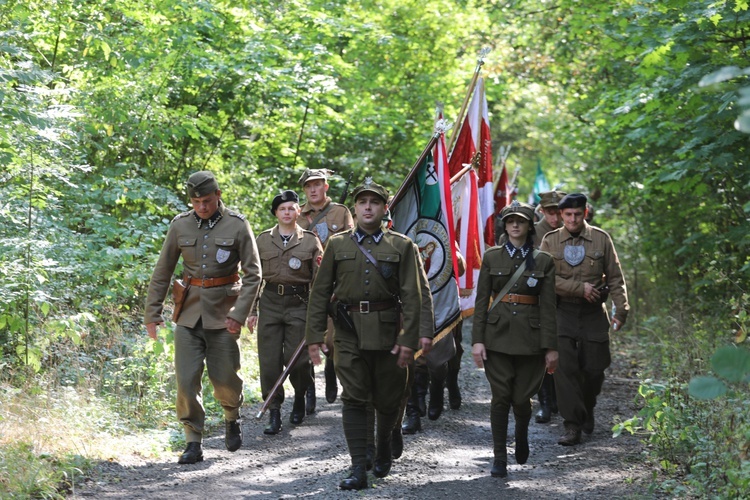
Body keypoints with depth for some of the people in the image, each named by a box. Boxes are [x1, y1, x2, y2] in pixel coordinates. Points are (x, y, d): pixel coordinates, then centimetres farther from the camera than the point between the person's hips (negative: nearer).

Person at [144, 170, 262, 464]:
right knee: (186, 380, -4)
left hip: (224, 315, -2)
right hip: (189, 313, 2)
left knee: (224, 379, 2)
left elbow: (253, 274, -3)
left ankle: (232, 419, 34)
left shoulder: (237, 225, -5)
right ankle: (193, 443, 5)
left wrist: (240, 314, -12)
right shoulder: (180, 225, 2)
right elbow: (162, 272, 9)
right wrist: (152, 313, 6)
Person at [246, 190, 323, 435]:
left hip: (299, 304, -2)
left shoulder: (310, 240, 5)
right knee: (269, 359, -2)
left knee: (296, 358, -5)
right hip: (270, 304, 2)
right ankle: (274, 412, 6)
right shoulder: (263, 240, 9)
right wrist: (251, 310, 8)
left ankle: (300, 396, 24)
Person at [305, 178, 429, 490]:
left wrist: (409, 339, -10)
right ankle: (359, 469, -7)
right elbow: (320, 293, 7)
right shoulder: (337, 244, 8)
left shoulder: (402, 246, 4)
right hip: (349, 333, 0)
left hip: (387, 332, 0)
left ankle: (384, 448, 37)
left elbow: (411, 296, -1)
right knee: (354, 399, -6)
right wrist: (314, 335, 1)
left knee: (387, 399, 9)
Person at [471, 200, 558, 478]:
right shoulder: (492, 257, 4)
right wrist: (477, 340, -5)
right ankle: (500, 459, 5)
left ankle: (521, 435, 34)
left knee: (521, 398, 1)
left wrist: (551, 347, -2)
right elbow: (481, 300, 3)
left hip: (530, 336, 0)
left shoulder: (543, 261, 3)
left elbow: (548, 306, 2)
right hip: (498, 334, 0)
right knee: (501, 397, -4)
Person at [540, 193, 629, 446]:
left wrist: (621, 309, -3)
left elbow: (615, 277, 6)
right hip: (563, 312, -1)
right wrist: (580, 288, -14)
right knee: (565, 368, -10)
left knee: (594, 368, 3)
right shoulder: (550, 241, 2)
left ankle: (587, 409, 32)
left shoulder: (601, 239, 4)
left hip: (594, 312, 1)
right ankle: (572, 426, -6)